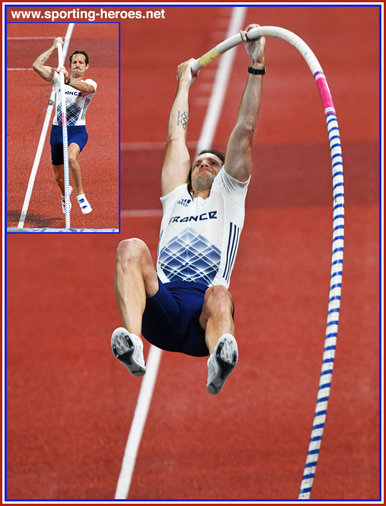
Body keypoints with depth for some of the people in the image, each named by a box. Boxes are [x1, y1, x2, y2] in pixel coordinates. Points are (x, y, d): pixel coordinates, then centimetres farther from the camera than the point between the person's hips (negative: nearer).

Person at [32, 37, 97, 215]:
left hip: (77, 130, -4)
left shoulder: (90, 83, -3)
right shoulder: (58, 77, 7)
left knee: (71, 157, -36)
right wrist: (54, 47, -1)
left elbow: (86, 88, -29)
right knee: (59, 176, 11)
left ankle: (81, 196, -23)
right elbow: (36, 66, -2)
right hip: (57, 129, 4)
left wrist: (68, 80, -45)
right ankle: (64, 194, 46)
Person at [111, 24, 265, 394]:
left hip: (203, 316, -2)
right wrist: (184, 81, 51)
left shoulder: (228, 195, 28)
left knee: (219, 294, -38)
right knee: (131, 248, -26)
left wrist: (256, 66, 17)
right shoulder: (176, 199, 36)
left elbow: (244, 133, 21)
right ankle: (132, 343, -51)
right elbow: (176, 137, 41)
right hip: (162, 309, 2)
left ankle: (219, 362, -74)